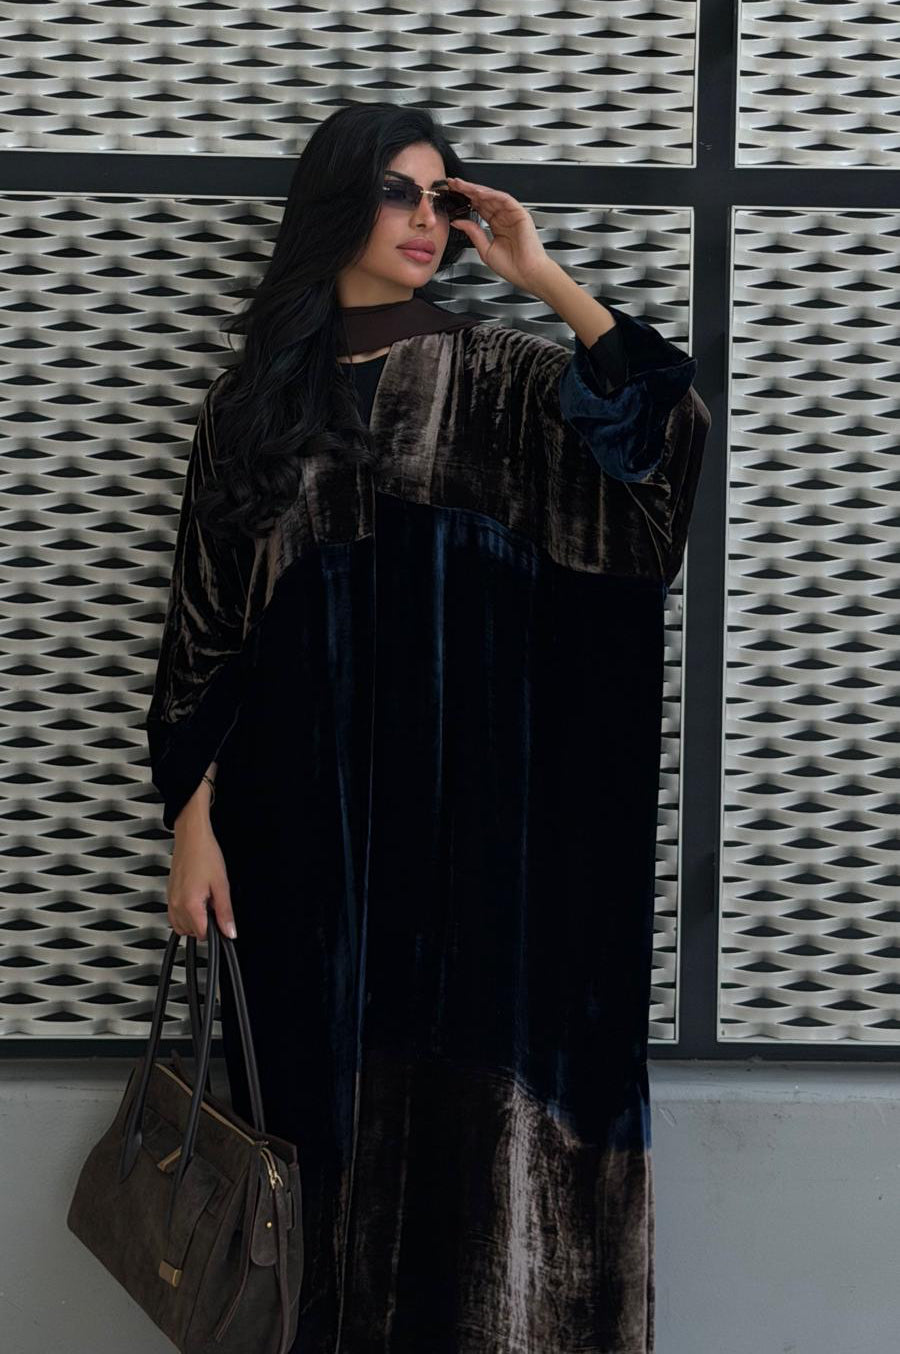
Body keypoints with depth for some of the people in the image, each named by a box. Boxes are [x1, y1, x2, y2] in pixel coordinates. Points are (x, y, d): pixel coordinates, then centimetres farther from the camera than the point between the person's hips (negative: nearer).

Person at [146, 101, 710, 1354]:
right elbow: (206, 625, 6)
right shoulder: (252, 404, 9)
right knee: (337, 1093, 5)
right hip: (312, 813, 1)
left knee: (476, 1094, -2)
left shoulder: (494, 374, 5)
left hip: (472, 804, -1)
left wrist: (541, 275, -8)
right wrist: (193, 817, -1)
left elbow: (664, 429, -12)